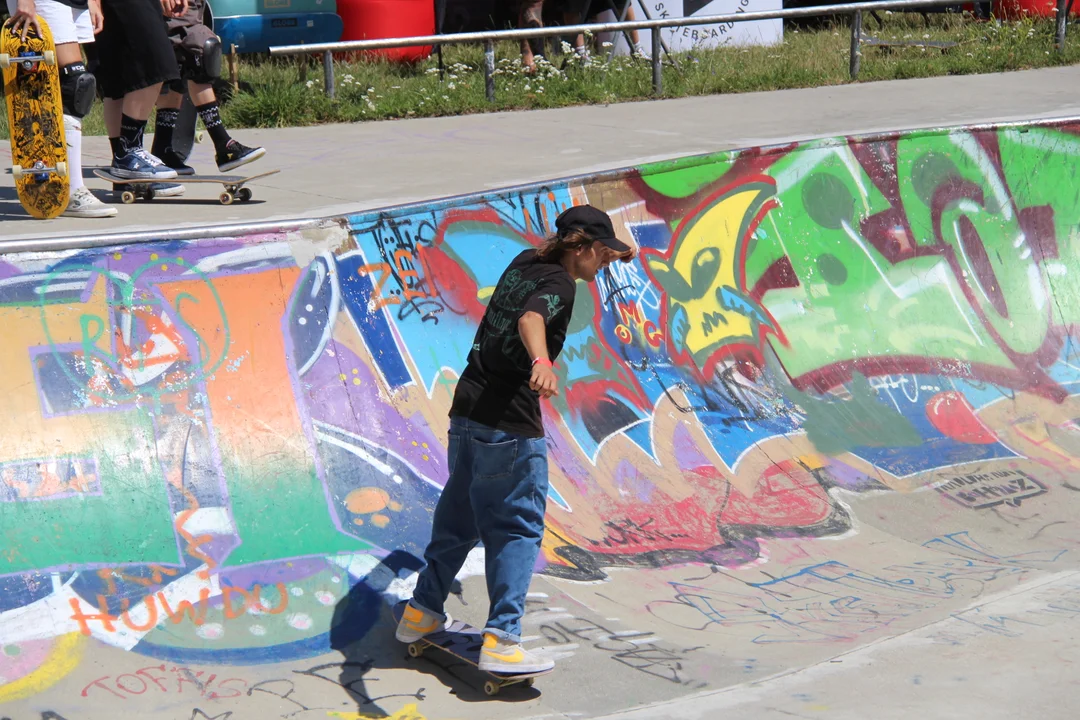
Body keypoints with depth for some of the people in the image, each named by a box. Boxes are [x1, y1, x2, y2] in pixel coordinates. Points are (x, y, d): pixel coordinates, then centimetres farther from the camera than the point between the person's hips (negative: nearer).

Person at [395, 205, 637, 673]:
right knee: (517, 529, -4)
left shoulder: (526, 263, 15)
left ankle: (422, 611, 30)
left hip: (467, 408, 9)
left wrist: (608, 256, 57)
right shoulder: (559, 284, -12)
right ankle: (501, 640, -10)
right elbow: (531, 318, -35)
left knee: (459, 516, 21)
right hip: (509, 423, -9)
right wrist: (540, 362, -55)